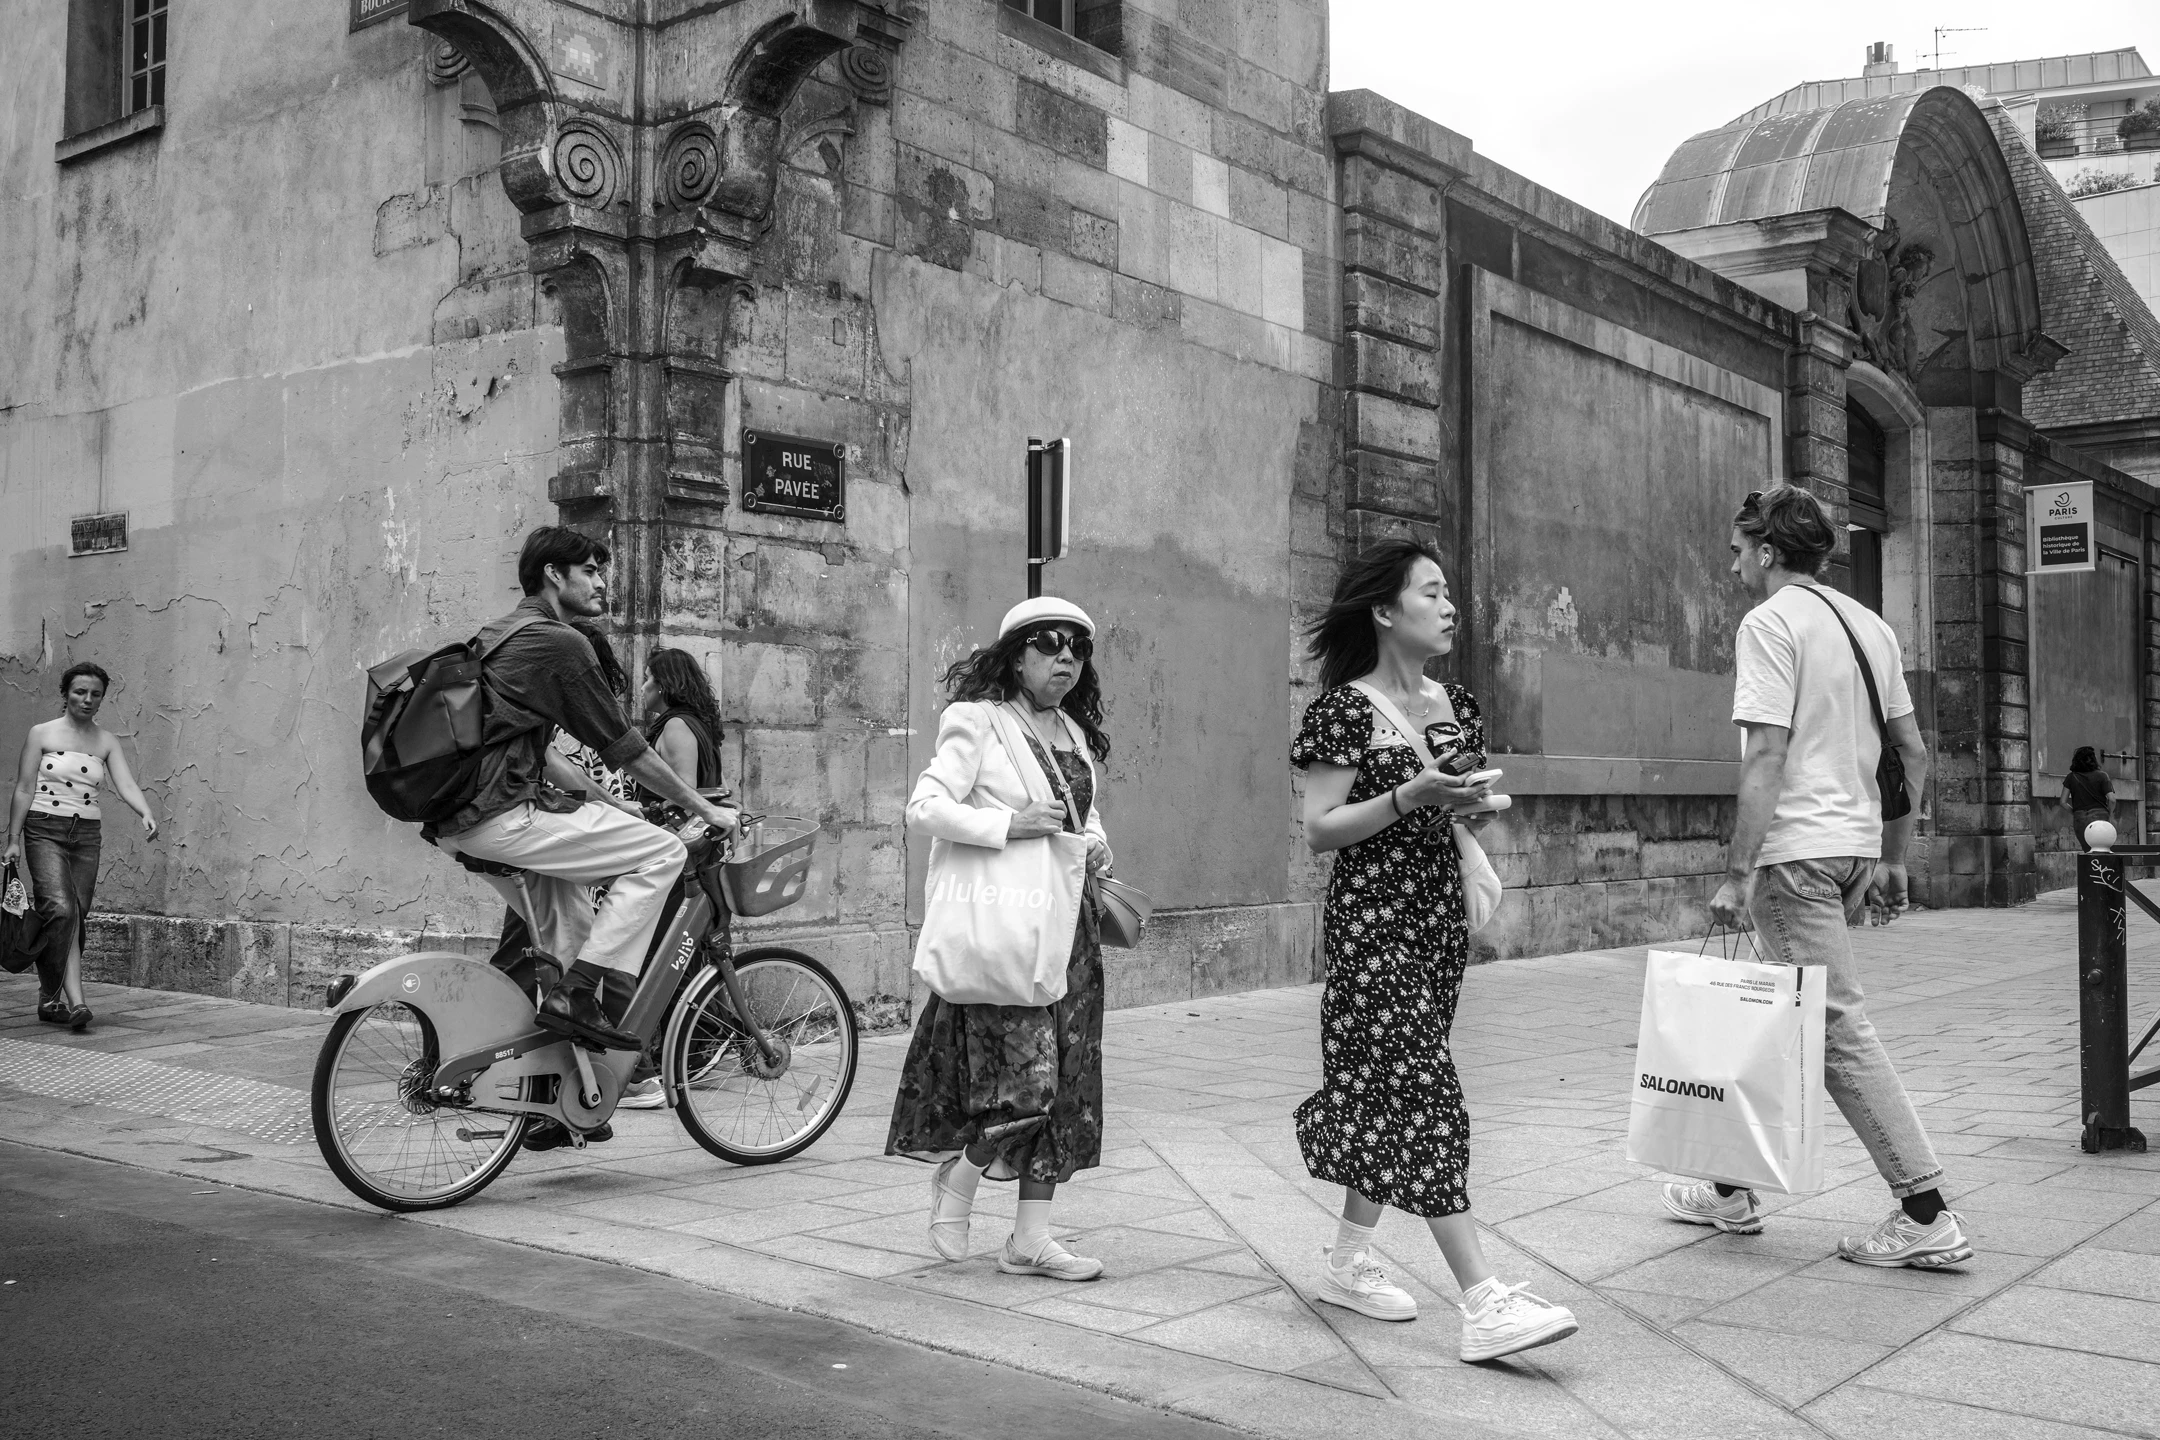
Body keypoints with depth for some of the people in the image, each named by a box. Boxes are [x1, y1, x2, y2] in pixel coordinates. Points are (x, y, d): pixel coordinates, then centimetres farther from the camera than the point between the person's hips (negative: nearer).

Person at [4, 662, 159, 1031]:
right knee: (61, 908, -20)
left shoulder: (107, 742, 9)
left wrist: (146, 814, -23)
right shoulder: (41, 734, 2)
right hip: (45, 830, -4)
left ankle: (49, 998, 15)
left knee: (77, 918, 2)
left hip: (87, 835, 4)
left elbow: (126, 784, -3)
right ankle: (74, 999, -23)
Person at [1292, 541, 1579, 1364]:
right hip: (1372, 920, -7)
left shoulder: (1456, 707, 11)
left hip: (1439, 916, 7)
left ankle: (1349, 1260, 25)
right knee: (1422, 1090, -12)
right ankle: (1484, 1304, -15)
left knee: (1385, 1090, 12)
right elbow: (1318, 831, -12)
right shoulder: (1345, 709, -9)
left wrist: (1470, 803, 0)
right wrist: (1408, 797, -22)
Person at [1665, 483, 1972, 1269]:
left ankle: (1927, 1216, -4)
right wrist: (1892, 859, 20)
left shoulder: (1772, 622, -10)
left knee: (1840, 1032, -5)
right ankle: (1732, 1189, 25)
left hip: (1798, 850, -9)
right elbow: (1914, 752, 15)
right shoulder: (1870, 624, 15)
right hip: (1857, 844, 9)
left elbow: (1766, 754, -17)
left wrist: (1737, 874, -16)